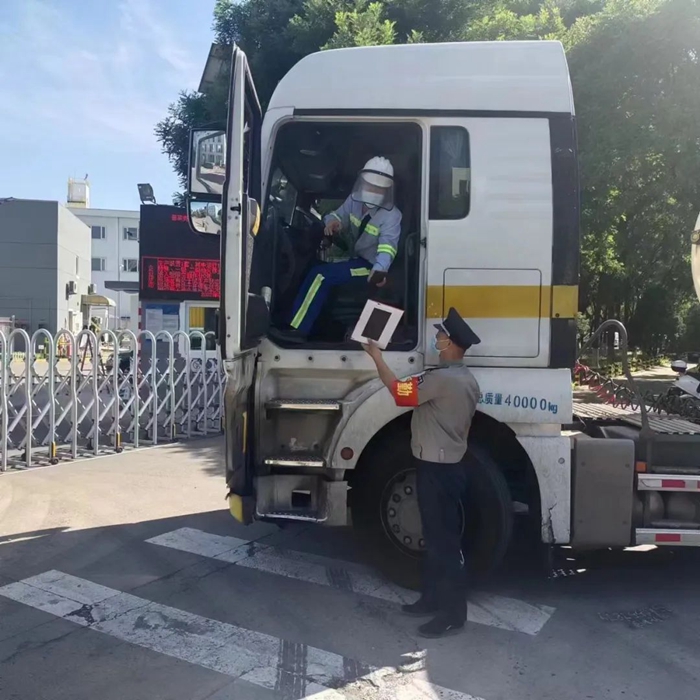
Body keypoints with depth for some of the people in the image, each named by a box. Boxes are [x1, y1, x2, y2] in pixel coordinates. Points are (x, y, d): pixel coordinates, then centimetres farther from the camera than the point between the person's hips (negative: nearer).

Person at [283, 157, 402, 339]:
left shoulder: (392, 215, -21)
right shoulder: (355, 199, -1)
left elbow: (388, 245, -35)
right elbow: (339, 215, 10)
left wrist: (380, 269, -57)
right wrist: (332, 221, -19)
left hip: (368, 264, -7)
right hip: (348, 254, 7)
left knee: (321, 275, -25)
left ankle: (297, 331, -18)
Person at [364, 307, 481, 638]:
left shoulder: (442, 378, -23)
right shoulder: (467, 380, 8)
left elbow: (399, 391, -15)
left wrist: (377, 357, -3)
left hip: (437, 468, -10)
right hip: (448, 464, 10)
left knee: (444, 540, -1)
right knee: (435, 535, 18)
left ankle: (453, 613, 9)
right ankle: (432, 597, 30)